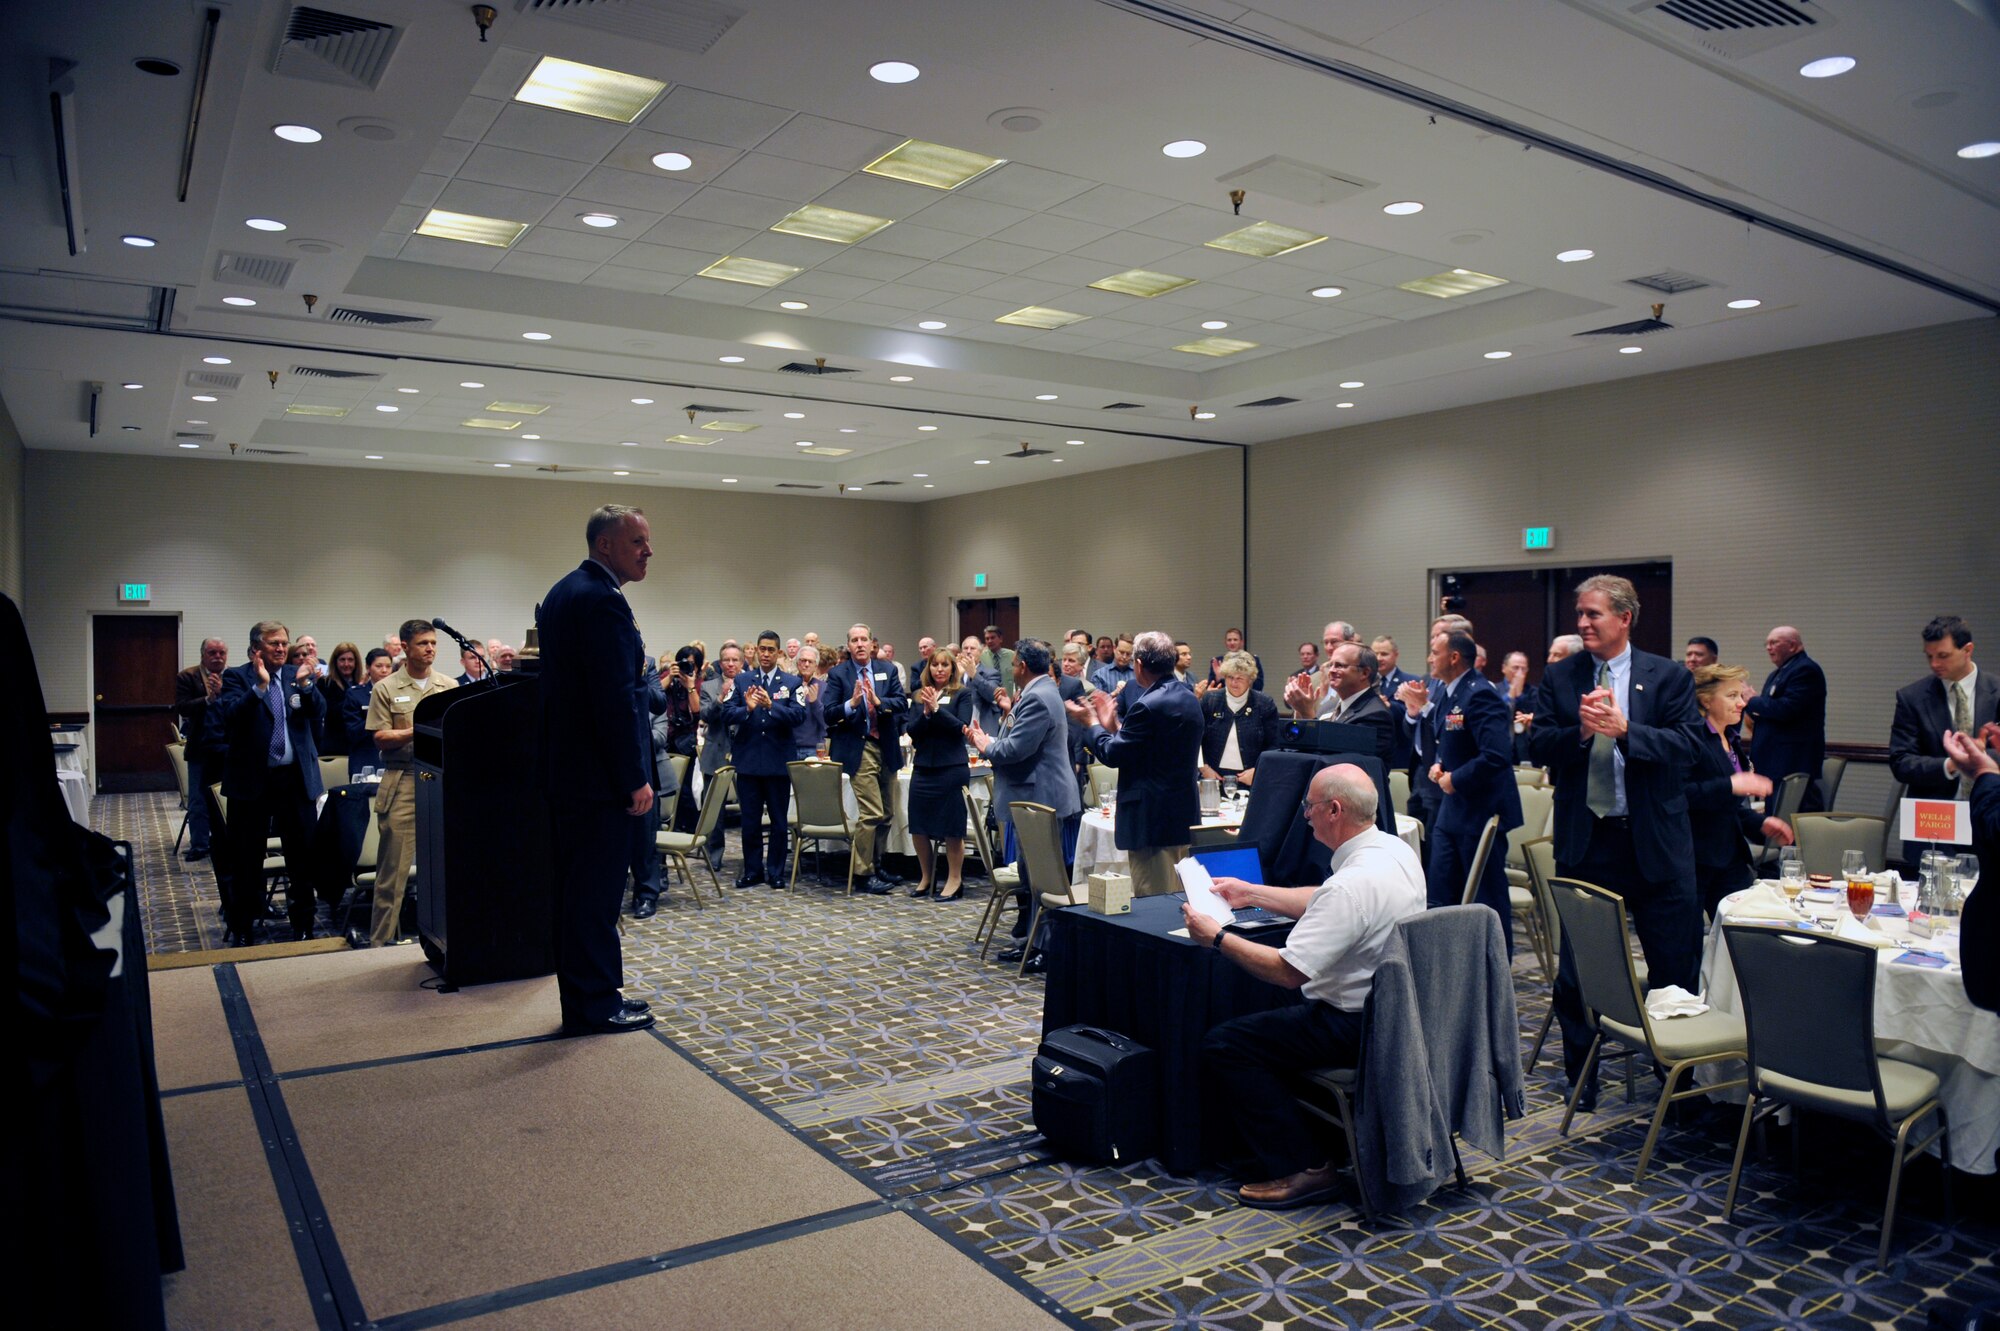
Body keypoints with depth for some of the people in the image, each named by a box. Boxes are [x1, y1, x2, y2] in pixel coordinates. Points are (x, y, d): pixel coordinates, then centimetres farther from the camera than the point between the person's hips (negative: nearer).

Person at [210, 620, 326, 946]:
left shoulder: (297, 675, 8)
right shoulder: (236, 677, -1)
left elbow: (317, 709, -5)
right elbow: (231, 716, -16)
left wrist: (305, 683, -21)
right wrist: (260, 685, -25)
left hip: (296, 778, 3)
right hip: (252, 779, -3)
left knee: (304, 852, 8)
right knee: (246, 858, 7)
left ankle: (303, 924, 20)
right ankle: (240, 927, 19)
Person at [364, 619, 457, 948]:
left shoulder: (450, 686, 11)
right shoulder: (386, 689, 4)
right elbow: (380, 738, -1)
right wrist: (416, 732, -13)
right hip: (402, 782, -3)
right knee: (394, 866, -1)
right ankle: (380, 940, 7)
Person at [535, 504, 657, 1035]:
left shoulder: (563, 593, 15)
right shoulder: (602, 600, -17)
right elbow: (617, 698, -22)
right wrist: (635, 778, -17)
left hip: (563, 767, 11)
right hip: (598, 775, -11)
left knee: (576, 888, 16)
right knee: (598, 891, -1)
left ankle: (585, 996, 27)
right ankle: (596, 1007, 9)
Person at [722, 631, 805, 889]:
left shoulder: (791, 682, 3)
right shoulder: (742, 682, 7)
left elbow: (798, 715, -11)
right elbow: (726, 714, -2)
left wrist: (771, 705, -25)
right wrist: (747, 709, -21)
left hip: (778, 761, -1)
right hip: (748, 761, 1)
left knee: (779, 821, 6)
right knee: (750, 821, 8)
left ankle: (776, 871, 17)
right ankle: (752, 871, 18)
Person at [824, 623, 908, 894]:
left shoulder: (887, 671, 8)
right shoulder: (837, 674, -1)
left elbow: (902, 703, -2)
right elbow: (828, 714, -7)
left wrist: (879, 702, -20)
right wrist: (851, 703, -24)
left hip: (887, 748, 5)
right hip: (859, 750, -5)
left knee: (885, 813, 14)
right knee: (872, 813, -11)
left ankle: (873, 864, 29)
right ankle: (863, 874, -1)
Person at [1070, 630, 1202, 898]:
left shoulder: (1148, 706, -20)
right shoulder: (1188, 698, 9)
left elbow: (1113, 755, -14)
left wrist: (1091, 723, 2)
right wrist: (1113, 724, 17)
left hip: (1152, 819, -9)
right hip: (1185, 814, 10)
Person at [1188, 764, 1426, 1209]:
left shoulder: (1354, 883, -28)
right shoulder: (1395, 850, 2)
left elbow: (1288, 971, -27)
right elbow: (1323, 904, 17)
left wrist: (1217, 937, -16)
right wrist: (1251, 893, 17)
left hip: (1359, 1027, -10)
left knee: (1221, 1047, -8)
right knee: (1266, 1019, 27)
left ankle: (1301, 1167, -3)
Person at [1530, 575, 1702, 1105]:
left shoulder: (1668, 676, 0)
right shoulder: (1559, 678, 5)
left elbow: (1688, 742, -11)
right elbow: (1538, 744, -3)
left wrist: (1625, 730, -24)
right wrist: (1580, 731, -21)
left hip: (1655, 842, -1)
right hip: (1584, 840, 1)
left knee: (1675, 963, 7)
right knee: (1576, 966, 9)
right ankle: (1580, 1073, 24)